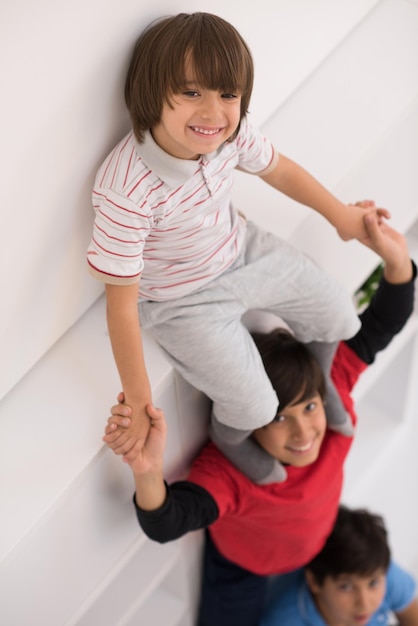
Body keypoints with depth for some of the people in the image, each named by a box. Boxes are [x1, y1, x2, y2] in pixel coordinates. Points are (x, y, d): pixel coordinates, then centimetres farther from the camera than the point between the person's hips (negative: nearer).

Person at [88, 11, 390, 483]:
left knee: (339, 316, 13)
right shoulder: (127, 191, -38)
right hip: (184, 302, -6)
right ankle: (229, 436, 33)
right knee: (256, 408, -6)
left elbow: (277, 169, 4)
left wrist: (341, 214, 14)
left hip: (241, 251, 6)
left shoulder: (231, 134, -21)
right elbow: (121, 304, -29)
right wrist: (137, 400, -22)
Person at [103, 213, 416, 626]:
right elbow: (165, 526, -59)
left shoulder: (334, 390, -34)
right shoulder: (227, 471, -46)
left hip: (320, 542, 5)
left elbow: (378, 328, -32)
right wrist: (147, 472, -82)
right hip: (242, 566, -4)